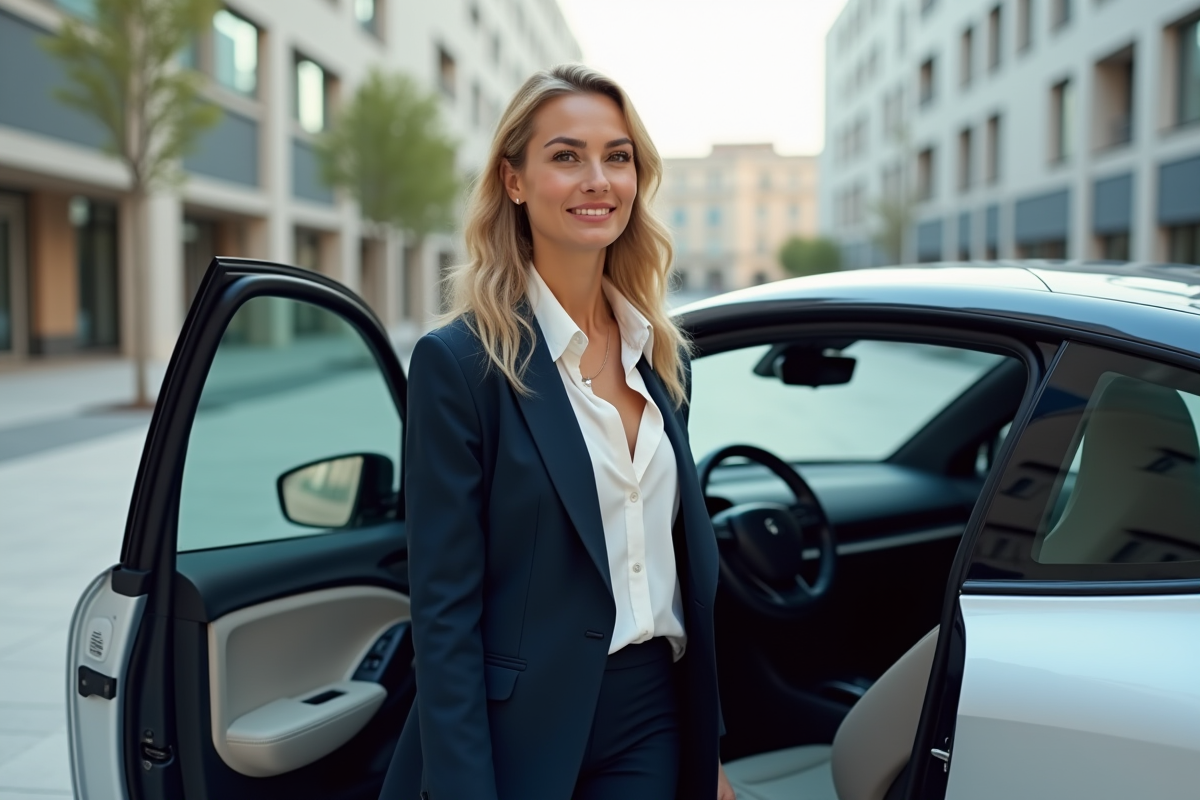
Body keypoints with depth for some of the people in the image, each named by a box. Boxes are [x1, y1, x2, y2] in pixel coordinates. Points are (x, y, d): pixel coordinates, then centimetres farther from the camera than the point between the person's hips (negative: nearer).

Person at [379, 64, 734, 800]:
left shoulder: (663, 355, 4)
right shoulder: (460, 360, -14)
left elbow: (689, 558, 10)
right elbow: (445, 610, -14)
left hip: (656, 721, 5)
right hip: (525, 734, -5)